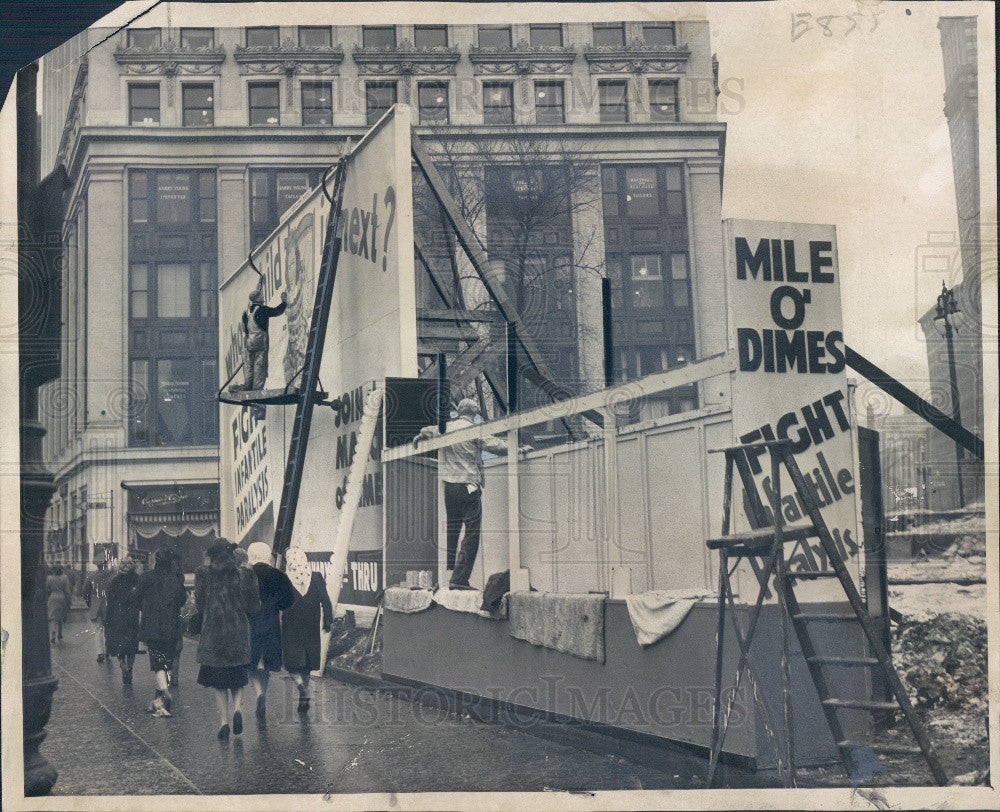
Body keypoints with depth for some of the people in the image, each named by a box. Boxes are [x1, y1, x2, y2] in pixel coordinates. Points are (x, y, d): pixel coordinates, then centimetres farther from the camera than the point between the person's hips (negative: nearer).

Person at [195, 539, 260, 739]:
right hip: (239, 632, 1)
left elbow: (200, 605, -2)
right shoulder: (243, 575, -2)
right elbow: (253, 606, -1)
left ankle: (224, 720, 0)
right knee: (237, 678, 15)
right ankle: (237, 708, -9)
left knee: (218, 680, 8)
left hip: (213, 633, -1)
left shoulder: (204, 575, -4)